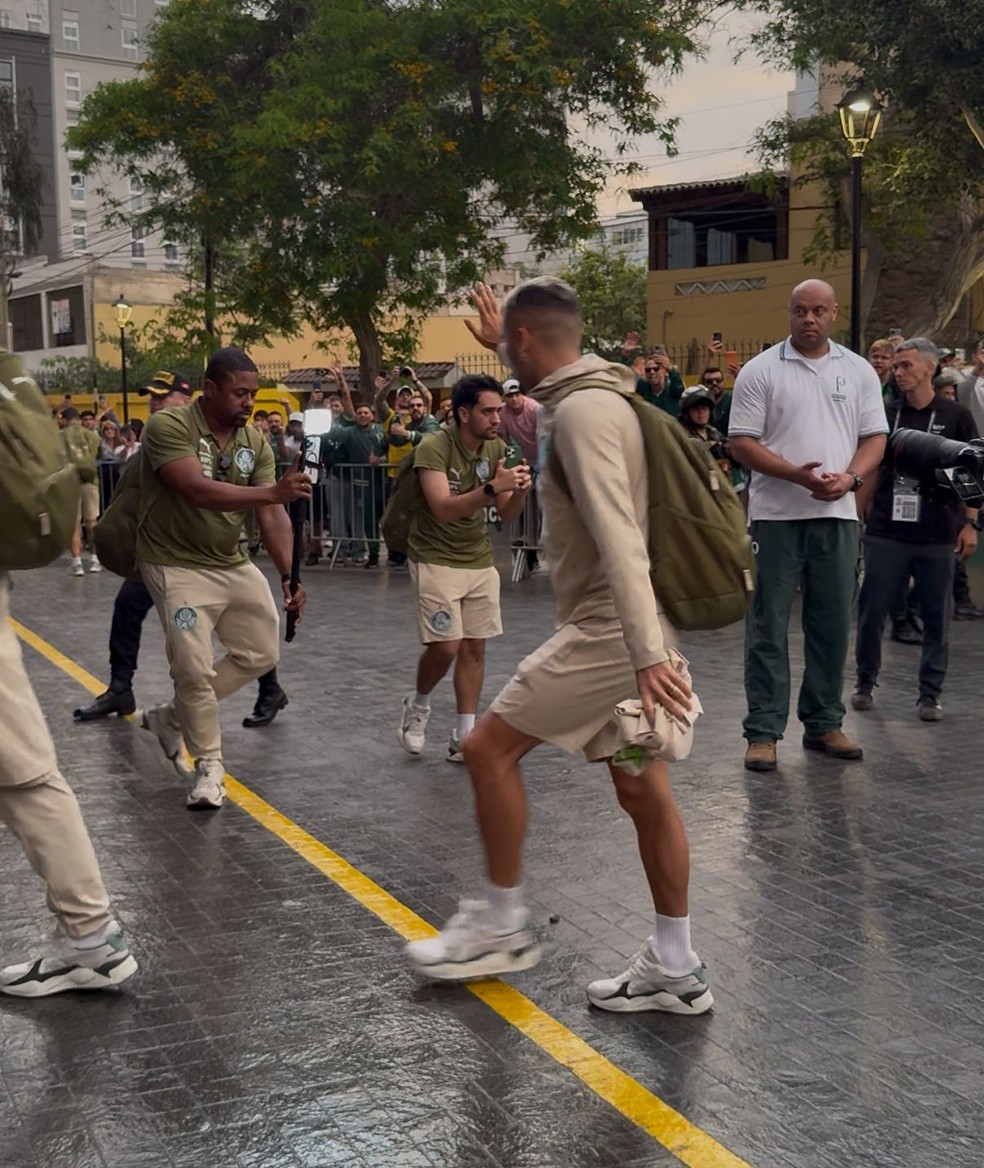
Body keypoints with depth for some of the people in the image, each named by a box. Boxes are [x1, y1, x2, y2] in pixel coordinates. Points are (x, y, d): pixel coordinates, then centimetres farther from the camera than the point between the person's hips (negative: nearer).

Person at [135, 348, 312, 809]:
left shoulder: (255, 441, -1)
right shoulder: (169, 426, -20)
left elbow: (271, 515, -7)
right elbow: (199, 491, -33)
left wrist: (289, 575, -20)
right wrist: (272, 491, -42)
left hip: (233, 563, 7)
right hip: (178, 566, -7)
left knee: (260, 654, 12)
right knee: (194, 667, -10)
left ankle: (173, 717, 28)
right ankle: (209, 763, 12)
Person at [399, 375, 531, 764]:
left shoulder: (496, 448, 1)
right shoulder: (434, 448, -17)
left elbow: (507, 514, 3)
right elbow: (443, 509, -28)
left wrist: (519, 491, -19)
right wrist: (491, 487, -40)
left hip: (480, 561, 6)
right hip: (436, 560, -5)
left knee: (474, 647, 3)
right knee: (445, 646, -12)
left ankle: (463, 737, 10)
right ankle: (418, 704, 18)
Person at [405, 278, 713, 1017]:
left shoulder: (581, 410, -16)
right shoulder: (591, 397, 14)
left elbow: (619, 539, -26)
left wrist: (648, 654, -31)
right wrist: (502, 343, 48)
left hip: (606, 630, -10)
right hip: (619, 630, 10)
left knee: (489, 746, 0)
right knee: (643, 791, 10)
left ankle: (502, 926, 14)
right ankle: (675, 969, 17)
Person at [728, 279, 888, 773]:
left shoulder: (859, 371, 10)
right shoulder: (760, 370, 0)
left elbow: (874, 437, 9)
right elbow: (741, 442, -6)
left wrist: (849, 478, -11)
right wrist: (797, 474, -18)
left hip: (837, 513, 3)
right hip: (776, 514, -3)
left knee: (832, 623, 9)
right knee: (768, 625, 0)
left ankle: (824, 723, 21)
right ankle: (763, 731, 6)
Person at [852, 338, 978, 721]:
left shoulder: (956, 417, 1)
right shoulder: (886, 414, 6)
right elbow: (872, 471, 11)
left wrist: (970, 523, -4)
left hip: (937, 535, -1)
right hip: (886, 532, 2)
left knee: (936, 617, 5)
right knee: (871, 610, 5)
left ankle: (930, 693, 15)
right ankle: (865, 682, 21)